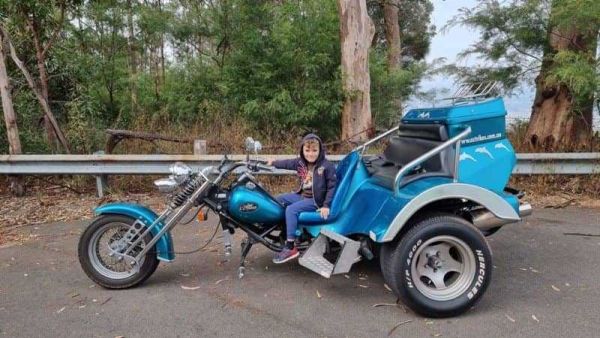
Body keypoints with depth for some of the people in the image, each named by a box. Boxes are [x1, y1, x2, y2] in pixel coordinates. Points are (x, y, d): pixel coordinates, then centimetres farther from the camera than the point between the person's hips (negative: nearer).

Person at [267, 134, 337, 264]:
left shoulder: (327, 166, -17)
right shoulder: (301, 162, 1)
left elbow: (332, 187, -15)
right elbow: (288, 163, 20)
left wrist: (326, 205, -20)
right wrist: (274, 163, 25)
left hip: (315, 200, -8)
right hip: (302, 195, 9)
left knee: (291, 210, -26)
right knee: (279, 199, 12)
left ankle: (290, 247, -25)